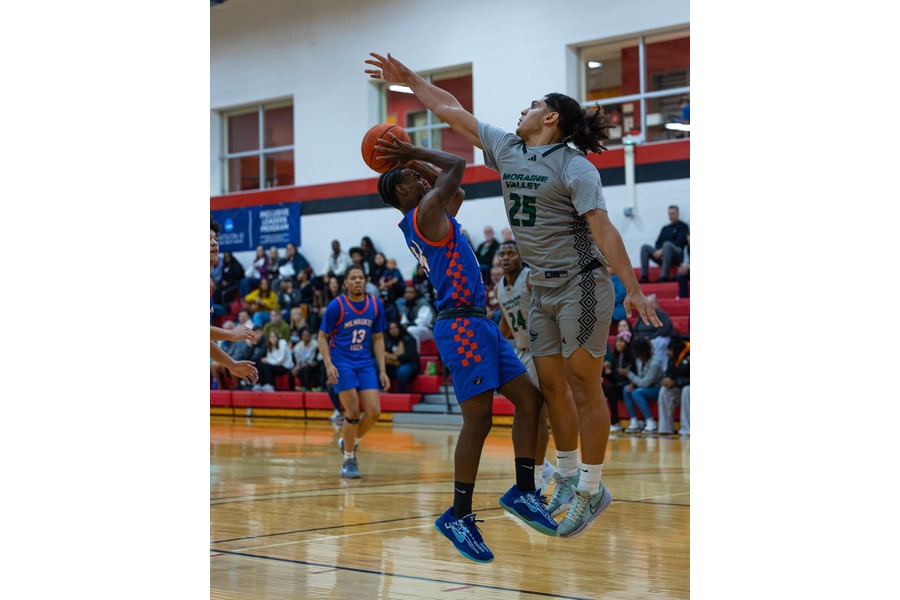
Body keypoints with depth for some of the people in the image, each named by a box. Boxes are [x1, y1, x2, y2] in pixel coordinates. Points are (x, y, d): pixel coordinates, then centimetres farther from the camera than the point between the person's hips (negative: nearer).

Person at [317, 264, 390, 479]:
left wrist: (382, 370, 5)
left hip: (365, 363, 4)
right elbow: (322, 336, -3)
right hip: (342, 363, -4)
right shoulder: (336, 305, -8)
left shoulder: (375, 305, 3)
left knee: (374, 412, -6)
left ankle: (348, 442, 22)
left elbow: (378, 339, 11)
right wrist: (328, 364, -17)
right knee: (353, 412, -11)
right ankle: (349, 460, 6)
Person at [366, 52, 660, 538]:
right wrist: (409, 79, 19)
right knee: (550, 386, 9)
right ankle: (567, 479, 21)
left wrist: (633, 289, -27)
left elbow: (602, 228, -22)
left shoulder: (574, 167, -13)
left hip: (581, 286, -7)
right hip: (542, 290, 8)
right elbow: (451, 111, 17)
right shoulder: (507, 149, 9)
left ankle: (592, 489, 3)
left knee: (584, 387, -4)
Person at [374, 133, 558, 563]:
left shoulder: (429, 217, 19)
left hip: (478, 322, 10)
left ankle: (523, 492, 14)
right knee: (479, 419, -11)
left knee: (529, 398, 8)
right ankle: (459, 517, -4)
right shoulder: (425, 213, -9)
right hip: (461, 323, -10)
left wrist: (412, 161, 29)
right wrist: (414, 154, 7)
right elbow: (457, 165, -4)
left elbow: (457, 190, 33)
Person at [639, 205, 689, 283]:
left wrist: (662, 250, -15)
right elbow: (658, 242, 16)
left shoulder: (683, 226, 7)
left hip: (677, 255, -6)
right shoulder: (665, 228, 25)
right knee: (645, 247, -14)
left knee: (667, 244, -37)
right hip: (661, 254, 6)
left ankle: (664, 277, -45)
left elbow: (680, 242, -7)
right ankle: (644, 277, -25)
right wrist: (658, 251, -9)